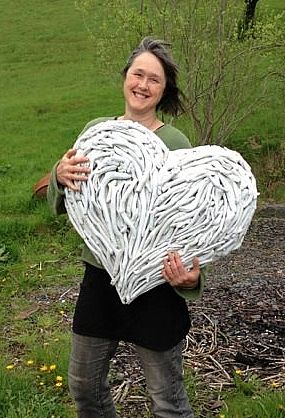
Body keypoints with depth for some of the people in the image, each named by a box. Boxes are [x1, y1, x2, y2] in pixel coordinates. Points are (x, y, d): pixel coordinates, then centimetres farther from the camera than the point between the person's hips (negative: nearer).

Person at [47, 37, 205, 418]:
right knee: (83, 385, 21)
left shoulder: (175, 143, -12)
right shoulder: (96, 130, 1)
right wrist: (60, 176, -18)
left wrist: (190, 276, -27)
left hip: (154, 286, -4)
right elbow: (61, 204, 5)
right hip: (99, 276, 5)